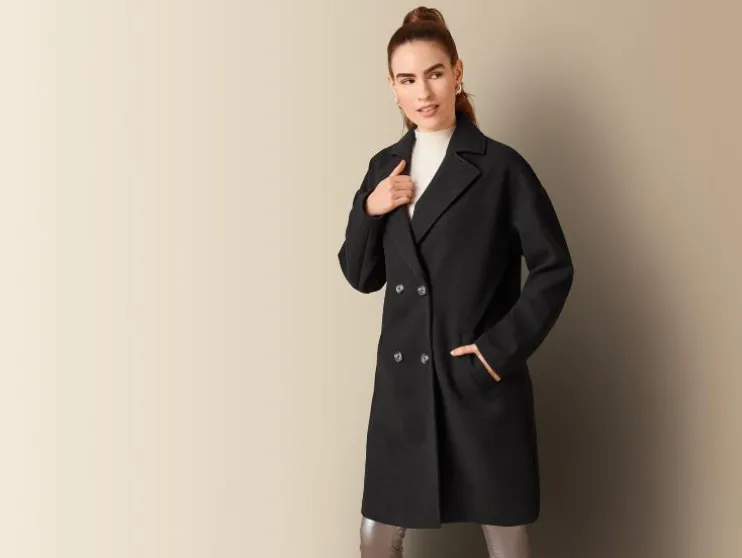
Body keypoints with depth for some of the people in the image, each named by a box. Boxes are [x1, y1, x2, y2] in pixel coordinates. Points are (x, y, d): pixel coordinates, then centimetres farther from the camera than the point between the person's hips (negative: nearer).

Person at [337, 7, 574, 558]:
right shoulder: (386, 166, 8)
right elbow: (362, 276, 9)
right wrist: (369, 211, -8)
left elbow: (554, 268, -6)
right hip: (403, 380, 4)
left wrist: (503, 348, -13)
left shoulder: (500, 166, -7)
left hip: (483, 380, -4)